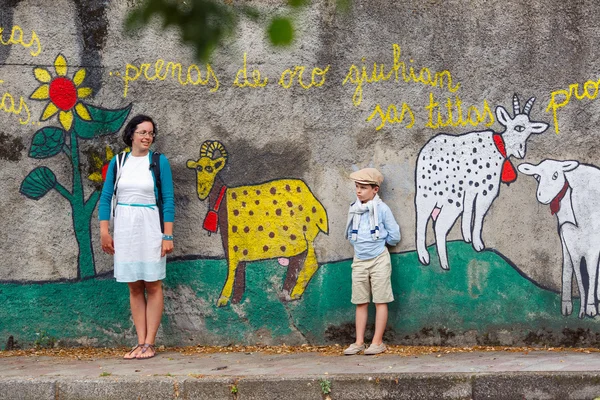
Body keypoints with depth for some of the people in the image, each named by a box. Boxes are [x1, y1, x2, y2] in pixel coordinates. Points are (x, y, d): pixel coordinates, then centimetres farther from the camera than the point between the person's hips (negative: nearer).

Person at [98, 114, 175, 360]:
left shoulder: (159, 162, -2)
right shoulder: (117, 162, 6)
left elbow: (168, 200, -4)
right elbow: (105, 198, 7)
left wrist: (168, 235, -10)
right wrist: (104, 231, 0)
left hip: (150, 227, -3)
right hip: (124, 228, 3)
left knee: (152, 285, 0)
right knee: (134, 287, 6)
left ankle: (149, 344, 4)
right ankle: (140, 343, 11)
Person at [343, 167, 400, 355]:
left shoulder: (381, 209, -8)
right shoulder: (354, 209, 6)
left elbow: (394, 236, -5)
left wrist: (378, 241, 3)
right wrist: (359, 243, 4)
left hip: (378, 260, -5)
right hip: (359, 260, 5)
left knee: (380, 301, 0)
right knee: (360, 303, 8)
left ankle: (377, 342, 5)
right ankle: (359, 342, 13)